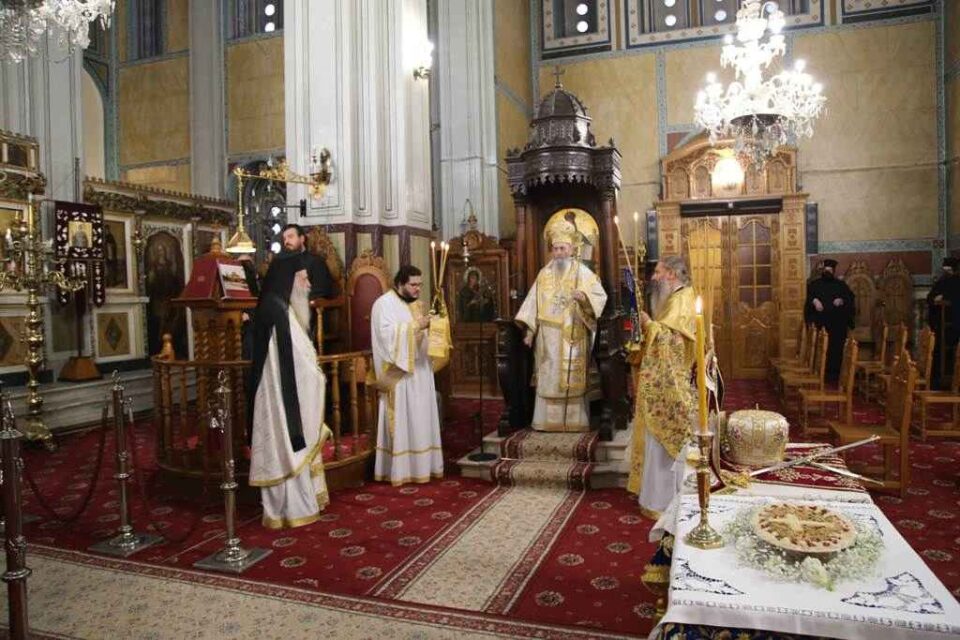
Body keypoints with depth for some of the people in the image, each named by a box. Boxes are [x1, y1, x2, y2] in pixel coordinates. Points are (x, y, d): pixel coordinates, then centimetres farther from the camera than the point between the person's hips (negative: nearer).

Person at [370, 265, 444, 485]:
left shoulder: (415, 303, 17)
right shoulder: (385, 303, -9)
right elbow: (387, 334, -22)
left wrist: (429, 326, 3)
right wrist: (416, 325, -23)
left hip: (420, 370, 8)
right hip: (399, 373, -8)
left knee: (421, 418, 9)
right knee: (402, 421, -6)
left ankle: (421, 464, 17)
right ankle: (399, 469, 1)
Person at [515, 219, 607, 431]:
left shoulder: (583, 272, 1)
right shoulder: (544, 274, 11)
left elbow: (600, 296, -6)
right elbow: (533, 303, 8)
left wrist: (583, 296, -26)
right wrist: (529, 330, 1)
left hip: (573, 336, -3)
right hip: (548, 337, 3)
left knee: (573, 379, -2)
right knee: (548, 379, 3)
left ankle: (575, 420, 5)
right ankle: (548, 420, 10)